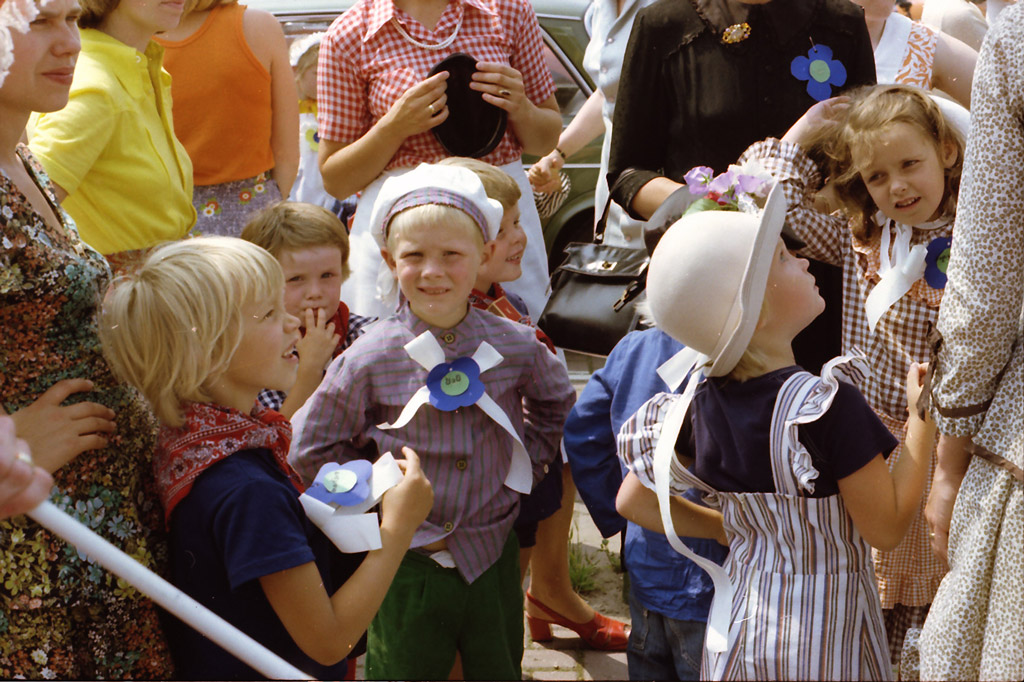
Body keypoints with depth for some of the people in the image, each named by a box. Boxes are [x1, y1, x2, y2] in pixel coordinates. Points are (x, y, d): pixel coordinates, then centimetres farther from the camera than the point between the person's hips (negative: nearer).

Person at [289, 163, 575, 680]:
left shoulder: (516, 346, -6)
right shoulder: (369, 359, -13)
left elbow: (555, 404, 16)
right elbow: (312, 449, -4)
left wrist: (524, 467, 5)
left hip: (494, 559, 2)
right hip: (409, 566, -2)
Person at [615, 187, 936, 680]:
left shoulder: (702, 399, -6)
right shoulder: (829, 408, -25)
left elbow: (633, 501, 4)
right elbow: (887, 527, -16)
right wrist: (924, 415, -11)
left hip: (737, 625, 6)